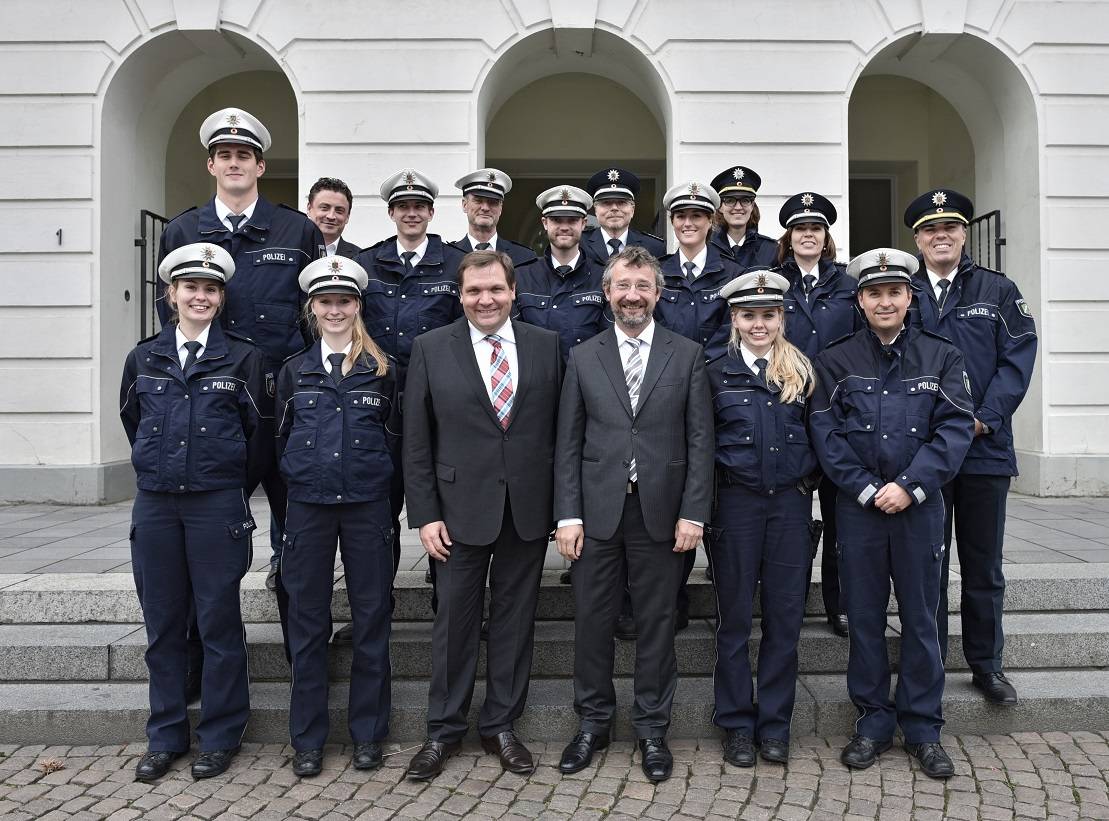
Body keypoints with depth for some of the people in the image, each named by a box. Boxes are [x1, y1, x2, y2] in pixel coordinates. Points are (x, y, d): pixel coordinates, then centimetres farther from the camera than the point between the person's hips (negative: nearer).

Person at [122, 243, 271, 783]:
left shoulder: (244, 358, -1)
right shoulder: (143, 358, 7)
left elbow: (261, 434, 2)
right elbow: (132, 421, 20)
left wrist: (232, 489, 8)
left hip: (218, 507, -3)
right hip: (154, 505, 3)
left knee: (219, 623, 3)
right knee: (162, 624, 10)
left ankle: (220, 737, 17)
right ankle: (165, 738, 23)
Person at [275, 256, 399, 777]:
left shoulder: (382, 369, 3)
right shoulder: (294, 371, 7)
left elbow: (394, 437, 7)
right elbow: (282, 441, 12)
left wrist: (374, 479, 4)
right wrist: (301, 480, 8)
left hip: (367, 505, -1)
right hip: (308, 505, 1)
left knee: (371, 618, 4)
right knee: (307, 621, 6)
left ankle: (368, 733, 18)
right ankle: (307, 738, 18)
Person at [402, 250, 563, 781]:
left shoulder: (546, 345, 3)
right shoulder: (431, 349, -1)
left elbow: (562, 427, 4)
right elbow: (416, 441, -1)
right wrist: (425, 514, -6)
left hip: (528, 510, 2)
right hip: (460, 510, -1)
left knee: (514, 620, 11)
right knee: (454, 621, 8)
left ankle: (500, 726, 27)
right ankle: (444, 731, 25)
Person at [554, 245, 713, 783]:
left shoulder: (687, 355, 4)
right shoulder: (583, 357, 6)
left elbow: (700, 440, 1)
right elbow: (568, 443, 4)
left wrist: (693, 513, -6)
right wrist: (568, 514, -3)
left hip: (661, 511, -1)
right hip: (597, 511, 1)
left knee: (657, 623, 8)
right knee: (592, 620, 8)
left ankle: (651, 728, 24)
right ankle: (593, 722, 26)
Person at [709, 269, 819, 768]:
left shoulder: (802, 371, 7)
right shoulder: (716, 374, 2)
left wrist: (808, 478, 1)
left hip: (791, 502, 2)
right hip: (737, 502, -1)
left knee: (786, 614, 5)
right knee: (735, 614, 5)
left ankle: (775, 724, 18)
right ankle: (737, 724, 17)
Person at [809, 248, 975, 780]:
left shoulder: (941, 357, 4)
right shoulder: (834, 361, 3)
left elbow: (955, 428, -4)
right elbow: (825, 433, -3)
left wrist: (910, 486, -14)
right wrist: (867, 490, -12)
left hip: (920, 505, 0)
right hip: (857, 506, 0)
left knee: (921, 617, 8)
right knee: (864, 617, 7)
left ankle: (922, 727, 22)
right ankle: (873, 721, 21)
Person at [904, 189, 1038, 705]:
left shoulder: (998, 291, 8)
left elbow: (1018, 358, -1)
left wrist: (985, 418, -12)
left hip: (986, 448, 1)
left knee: (984, 565, 10)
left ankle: (987, 665, 24)